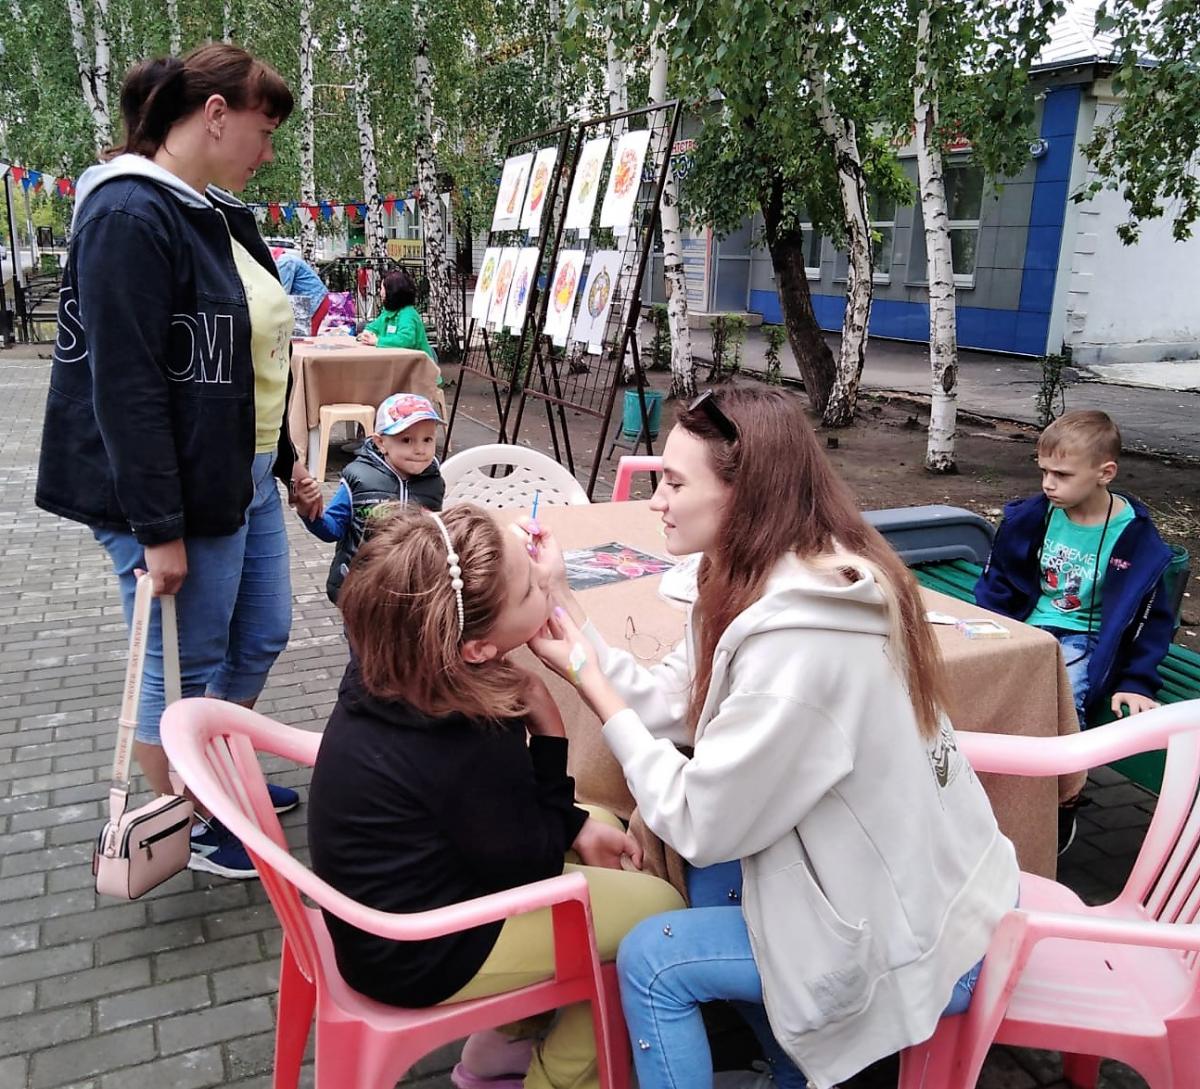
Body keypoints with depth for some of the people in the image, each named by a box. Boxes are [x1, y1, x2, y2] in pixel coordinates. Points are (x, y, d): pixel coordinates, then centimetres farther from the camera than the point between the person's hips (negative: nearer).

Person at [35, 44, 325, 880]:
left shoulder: (221, 214, 12)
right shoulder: (129, 215, -17)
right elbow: (125, 384, -21)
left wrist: (287, 462, 20)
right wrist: (158, 528, -21)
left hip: (245, 480, 9)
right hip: (178, 492, -9)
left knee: (260, 638, 19)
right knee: (185, 668, 6)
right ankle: (184, 825, 27)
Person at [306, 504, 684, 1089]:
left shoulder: (392, 667, -10)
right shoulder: (468, 744, -36)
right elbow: (528, 864, -16)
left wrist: (579, 824, -2)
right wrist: (546, 729, -20)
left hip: (399, 894, 8)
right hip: (422, 953, -8)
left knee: (606, 829, 19)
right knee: (659, 910, 0)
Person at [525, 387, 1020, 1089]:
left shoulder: (796, 643, -32)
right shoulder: (788, 577, -4)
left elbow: (699, 823, -23)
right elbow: (669, 704, -2)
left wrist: (589, 682, -15)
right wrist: (560, 596, -4)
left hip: (916, 940, -8)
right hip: (912, 877, 8)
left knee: (652, 959, -4)